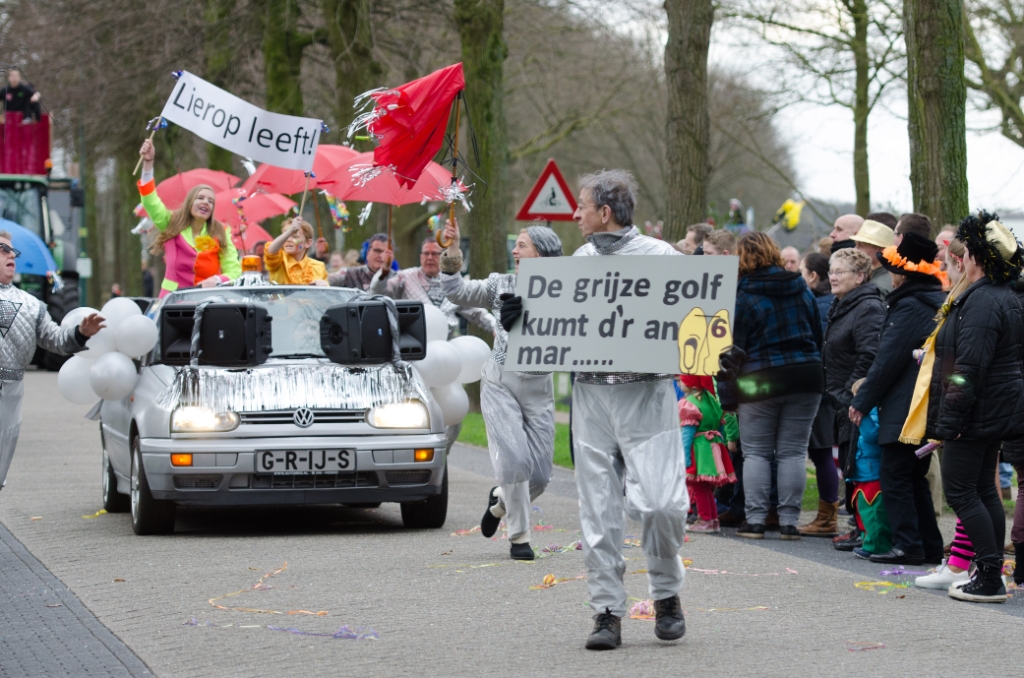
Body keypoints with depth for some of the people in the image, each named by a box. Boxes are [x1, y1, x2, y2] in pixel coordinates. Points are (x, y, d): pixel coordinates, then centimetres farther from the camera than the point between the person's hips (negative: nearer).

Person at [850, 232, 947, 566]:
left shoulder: (908, 307, -14)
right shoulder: (937, 304, 14)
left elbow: (887, 360, -15)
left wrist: (862, 401, -8)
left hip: (903, 409, -9)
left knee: (894, 475, -5)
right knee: (915, 476, 15)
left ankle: (908, 544, -8)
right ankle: (930, 546, 14)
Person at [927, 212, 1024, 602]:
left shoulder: (981, 302, -19)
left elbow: (969, 369, -23)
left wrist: (949, 420, -22)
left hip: (977, 413, -10)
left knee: (960, 491, -6)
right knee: (984, 490, 14)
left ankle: (989, 580, -9)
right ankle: (991, 574, 17)